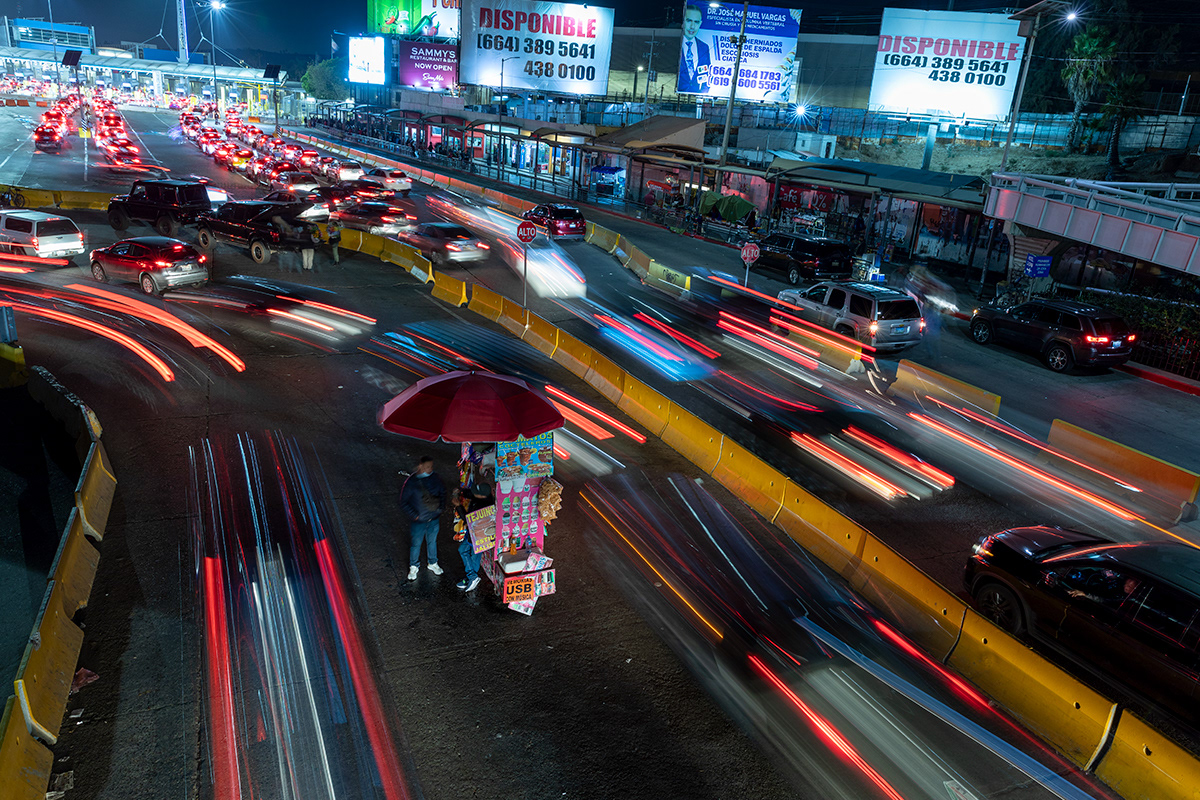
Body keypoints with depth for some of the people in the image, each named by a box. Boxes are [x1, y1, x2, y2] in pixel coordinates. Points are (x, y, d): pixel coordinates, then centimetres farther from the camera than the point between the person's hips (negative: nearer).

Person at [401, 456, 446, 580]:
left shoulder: (434, 478, -8)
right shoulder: (410, 482, -20)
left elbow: (442, 491, 12)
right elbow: (403, 503, -12)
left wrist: (441, 508, 3)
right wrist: (414, 515, -17)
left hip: (434, 519, 4)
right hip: (418, 522, -4)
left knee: (432, 542, 21)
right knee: (415, 544, 13)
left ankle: (432, 564, 43)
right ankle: (414, 567, 35)